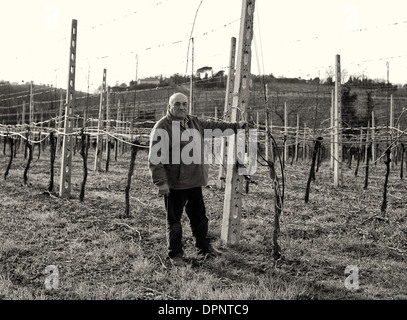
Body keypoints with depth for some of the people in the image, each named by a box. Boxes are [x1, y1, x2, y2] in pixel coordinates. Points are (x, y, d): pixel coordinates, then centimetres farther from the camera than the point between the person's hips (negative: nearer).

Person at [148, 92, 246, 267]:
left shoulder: (194, 122, 11)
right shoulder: (162, 127, -13)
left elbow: (212, 125, 27)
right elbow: (155, 158, -17)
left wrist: (235, 126, 28)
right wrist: (160, 182, -21)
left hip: (195, 181, 8)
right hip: (174, 184, -7)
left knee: (199, 216, 20)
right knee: (174, 220, 4)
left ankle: (203, 247, 38)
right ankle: (175, 254, 18)